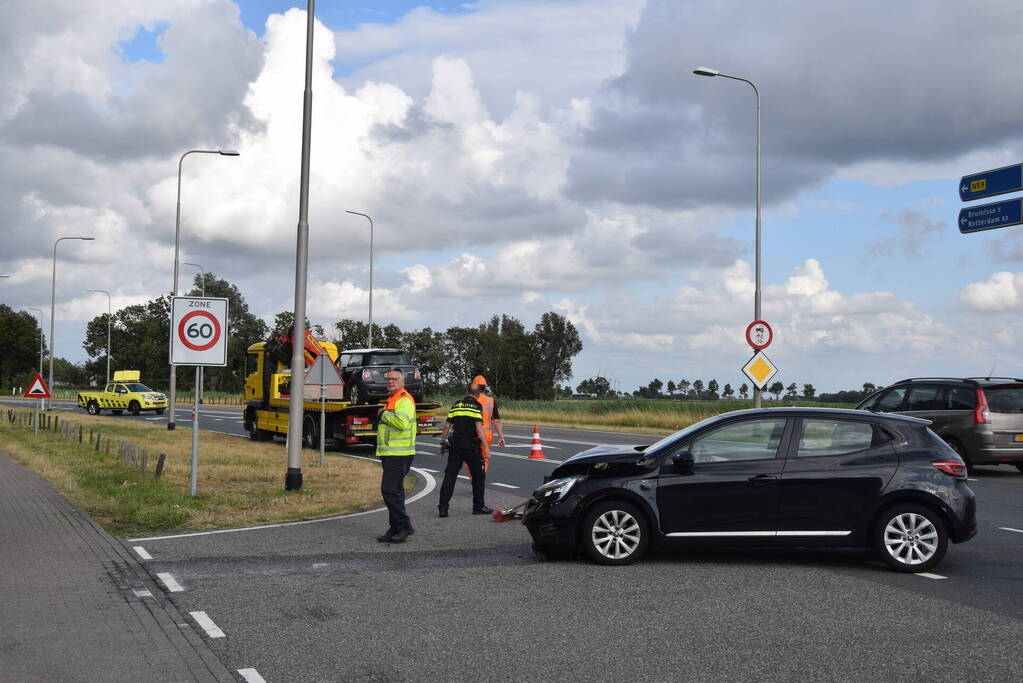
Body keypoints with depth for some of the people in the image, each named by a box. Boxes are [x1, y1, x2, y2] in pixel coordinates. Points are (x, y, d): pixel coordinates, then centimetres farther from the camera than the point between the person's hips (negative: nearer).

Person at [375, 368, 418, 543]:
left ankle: (404, 526, -9)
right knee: (393, 491, 12)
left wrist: (384, 414, -15)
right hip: (390, 454, 11)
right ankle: (396, 529, 16)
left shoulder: (405, 400, -12)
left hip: (399, 454, -11)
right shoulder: (391, 400, 21)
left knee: (390, 489, -14)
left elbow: (403, 422, -28)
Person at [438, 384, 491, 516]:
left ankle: (442, 508, -3)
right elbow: (479, 427, -14)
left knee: (449, 476, 3)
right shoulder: (476, 406, -5)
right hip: (471, 446, -4)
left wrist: (443, 442, 21)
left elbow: (447, 425, 10)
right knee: (478, 476, 11)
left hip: (455, 446, 4)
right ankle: (479, 506, 13)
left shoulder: (456, 405, 10)